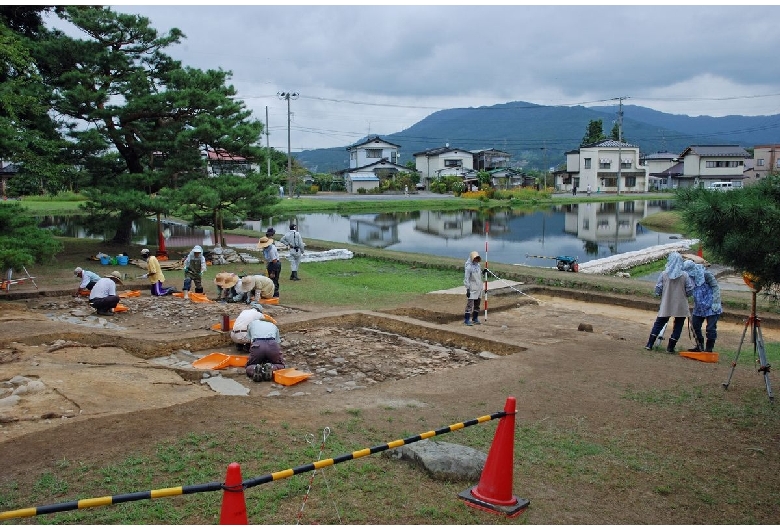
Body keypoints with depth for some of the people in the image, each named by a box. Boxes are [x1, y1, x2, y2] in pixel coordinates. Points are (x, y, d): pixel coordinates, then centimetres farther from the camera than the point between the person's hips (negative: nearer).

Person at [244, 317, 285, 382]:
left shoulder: (251, 323, 36)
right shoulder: (273, 325, 38)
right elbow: (278, 343, 34)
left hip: (257, 345, 0)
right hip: (272, 345, 0)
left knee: (249, 368, 22)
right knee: (280, 365, 23)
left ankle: (255, 369, -15)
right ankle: (271, 368, -12)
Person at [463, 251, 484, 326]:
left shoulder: (478, 266, 8)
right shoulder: (469, 267, -14)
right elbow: (466, 279, -16)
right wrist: (467, 289, -18)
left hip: (479, 288, 8)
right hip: (472, 289, -8)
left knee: (477, 305, 13)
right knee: (470, 305, -10)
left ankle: (475, 319, 23)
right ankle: (466, 320, -6)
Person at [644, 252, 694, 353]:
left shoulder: (663, 274, -6)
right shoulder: (685, 275, -9)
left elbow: (657, 291, -4)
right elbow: (689, 291, -6)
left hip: (666, 306, 1)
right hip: (680, 307, -1)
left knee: (659, 323, 14)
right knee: (677, 327, 11)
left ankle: (650, 344, 13)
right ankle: (670, 348, 12)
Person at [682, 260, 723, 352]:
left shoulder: (706, 275, -13)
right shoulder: (691, 278, 5)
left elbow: (716, 287, -13)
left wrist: (715, 302, -18)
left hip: (711, 308, -7)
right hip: (699, 308, 7)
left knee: (710, 329, -2)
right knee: (695, 326, 9)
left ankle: (709, 349, 7)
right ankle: (699, 347, 22)